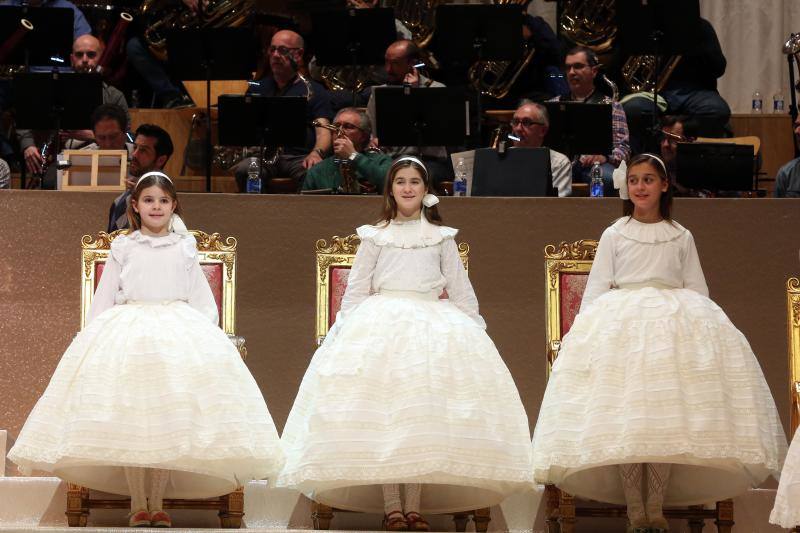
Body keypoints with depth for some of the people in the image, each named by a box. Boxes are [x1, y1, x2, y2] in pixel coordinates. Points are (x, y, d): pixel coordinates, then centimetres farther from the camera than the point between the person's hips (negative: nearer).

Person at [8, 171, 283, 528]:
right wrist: (96, 338, 5)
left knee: (170, 422, -6)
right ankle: (138, 504, 0)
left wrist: (207, 338, 3)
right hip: (127, 334, 0)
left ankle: (157, 503, 2)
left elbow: (202, 300, 13)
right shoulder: (123, 248, 11)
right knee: (130, 421, -7)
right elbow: (103, 299, 12)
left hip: (180, 335, 0)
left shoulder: (184, 248, 12)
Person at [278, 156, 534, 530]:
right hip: (380, 327, -1)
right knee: (383, 414, -9)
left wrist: (474, 331, 6)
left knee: (426, 420, -5)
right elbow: (355, 291, 9)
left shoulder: (442, 238, 12)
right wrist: (347, 331, -1)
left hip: (434, 328, 1)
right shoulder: (375, 237, 10)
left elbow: (461, 293, 13)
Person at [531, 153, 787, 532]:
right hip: (620, 326, -1)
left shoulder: (681, 238, 12)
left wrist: (700, 330, 4)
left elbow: (697, 291, 13)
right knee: (623, 417, -8)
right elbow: (596, 289, 8)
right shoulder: (614, 236, 9)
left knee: (667, 419, -5)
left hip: (675, 329, 1)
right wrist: (582, 333, 1)